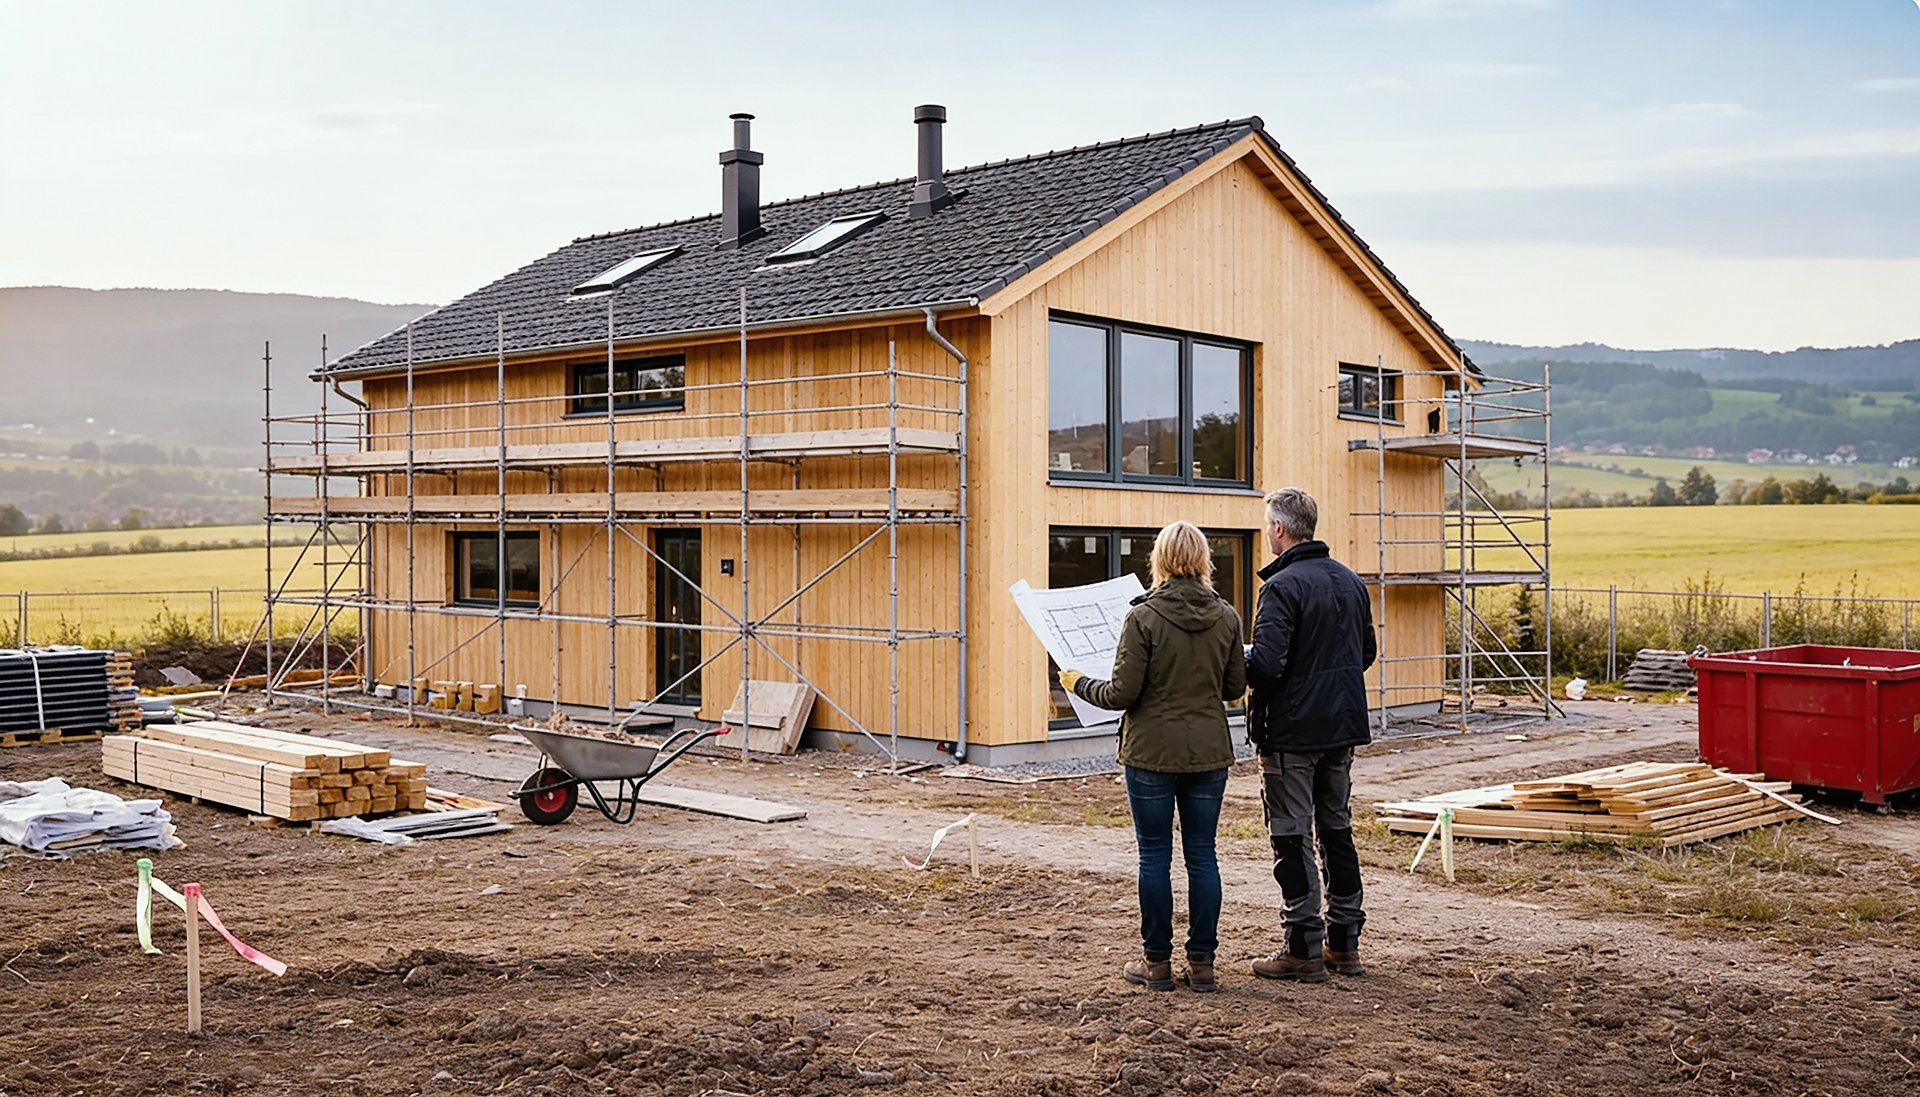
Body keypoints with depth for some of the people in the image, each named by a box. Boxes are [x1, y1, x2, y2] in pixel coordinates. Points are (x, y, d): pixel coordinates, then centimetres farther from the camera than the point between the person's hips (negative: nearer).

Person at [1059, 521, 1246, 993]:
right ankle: (1201, 962, 14)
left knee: (1155, 856, 6)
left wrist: (1079, 684, 5)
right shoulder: (1226, 617, 0)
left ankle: (1157, 962, 13)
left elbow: (1123, 693, -13)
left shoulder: (1144, 617, -13)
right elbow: (1235, 687, 8)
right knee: (1201, 855, 10)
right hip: (1209, 753, 4)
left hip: (1152, 753, -4)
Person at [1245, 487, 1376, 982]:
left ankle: (1305, 949, 5)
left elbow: (1266, 665, -25)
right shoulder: (1351, 582, 8)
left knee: (1291, 836, 1)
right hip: (1343, 726, 8)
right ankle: (1344, 944, 22)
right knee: (1337, 829, 15)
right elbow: (1366, 652, 17)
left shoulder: (1283, 586, -18)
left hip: (1292, 731, -8)